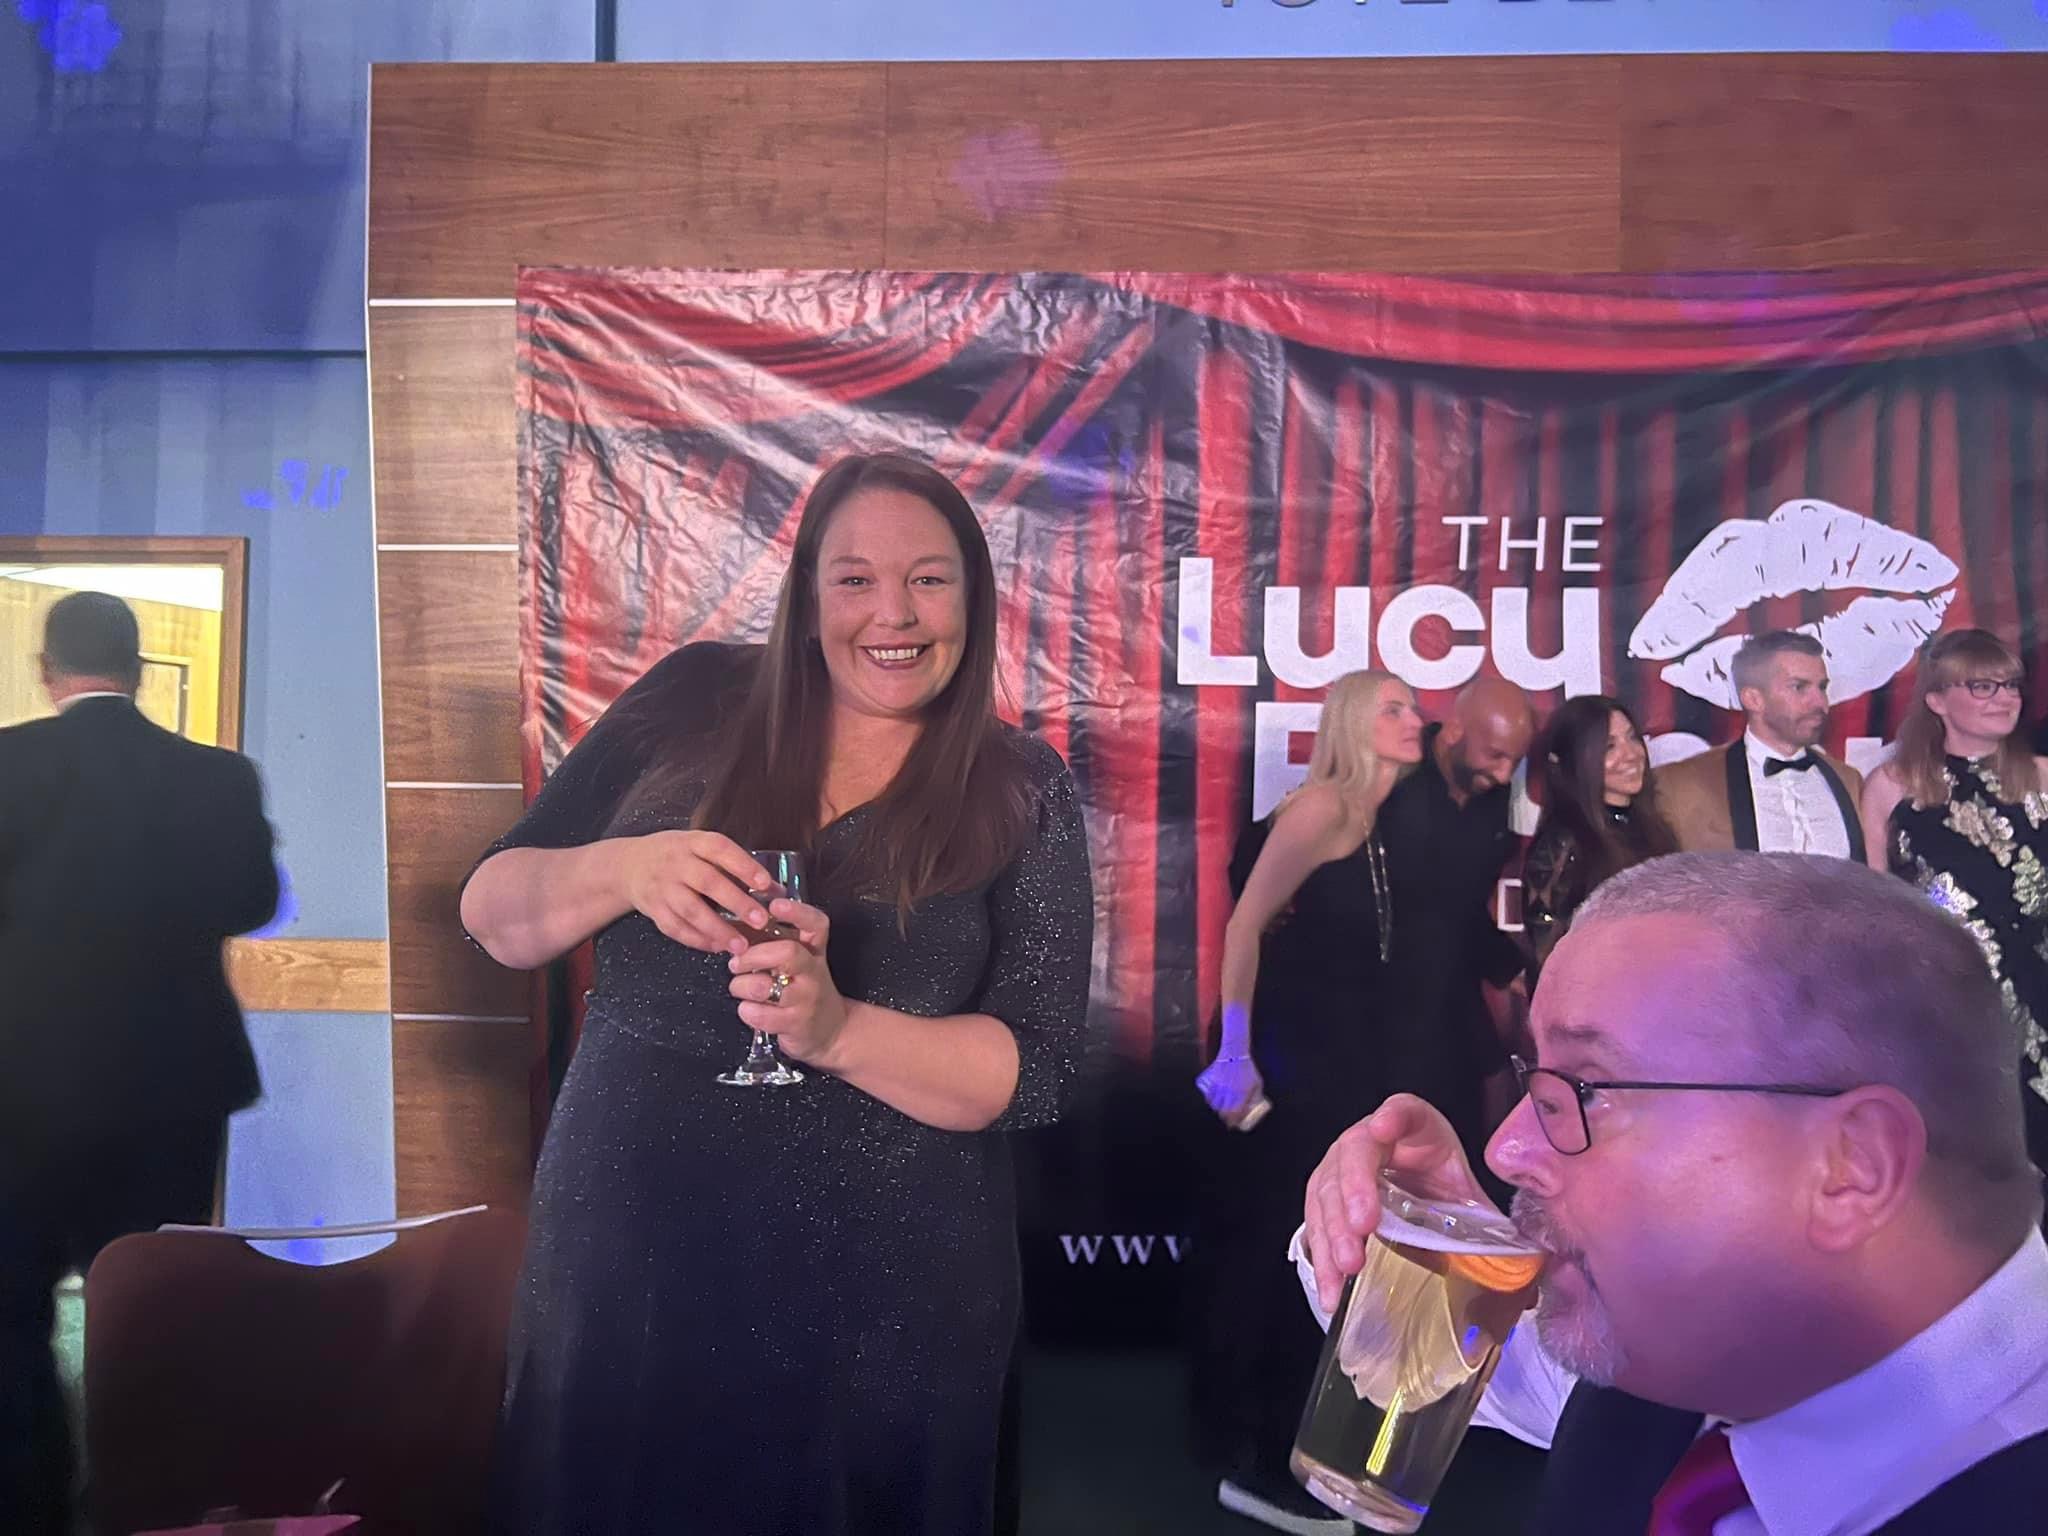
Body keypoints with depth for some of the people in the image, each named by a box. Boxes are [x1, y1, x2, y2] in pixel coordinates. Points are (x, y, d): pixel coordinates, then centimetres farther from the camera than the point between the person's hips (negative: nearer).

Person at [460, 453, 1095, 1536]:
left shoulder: (1020, 794, -5)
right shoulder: (692, 703, -1)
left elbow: (1037, 1070, -10)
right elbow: (492, 915, 1)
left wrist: (834, 1028, -26)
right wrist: (624, 869, -20)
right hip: (622, 1269, 2)